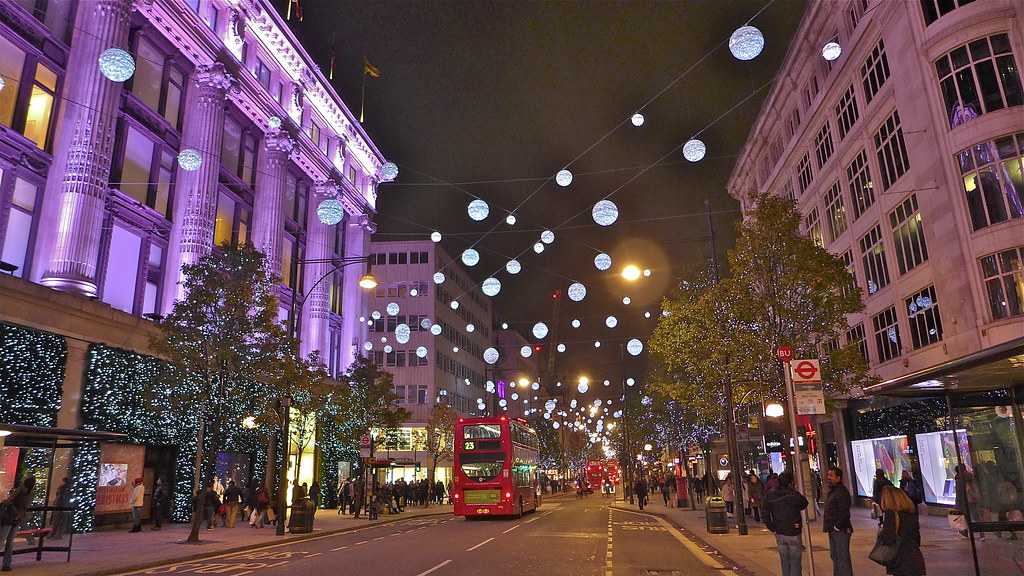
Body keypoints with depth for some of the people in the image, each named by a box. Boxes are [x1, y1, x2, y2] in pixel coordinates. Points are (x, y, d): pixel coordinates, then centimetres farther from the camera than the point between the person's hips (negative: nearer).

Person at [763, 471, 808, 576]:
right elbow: (804, 504, 4)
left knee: (784, 561, 15)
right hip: (793, 533, -4)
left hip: (779, 534, 4)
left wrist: (773, 529, 6)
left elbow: (766, 516, -1)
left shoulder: (769, 496, -1)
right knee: (795, 562, 6)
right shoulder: (794, 495, -16)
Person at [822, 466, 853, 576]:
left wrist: (837, 526, -19)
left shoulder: (841, 492, -17)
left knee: (843, 558, -5)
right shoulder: (831, 491, 14)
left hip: (840, 530, -10)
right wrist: (828, 526, 13)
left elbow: (844, 512, -22)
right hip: (833, 530, 10)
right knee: (834, 556, 18)